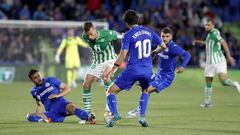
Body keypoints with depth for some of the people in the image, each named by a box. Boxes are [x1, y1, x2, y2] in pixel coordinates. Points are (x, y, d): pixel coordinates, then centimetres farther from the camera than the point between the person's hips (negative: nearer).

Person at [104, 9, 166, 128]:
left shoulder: (128, 35, -8)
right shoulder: (148, 32, 6)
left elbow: (122, 56, -11)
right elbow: (163, 46, 12)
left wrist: (111, 71, -5)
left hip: (132, 70, -4)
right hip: (147, 70, 5)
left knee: (111, 92, 3)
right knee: (145, 90, 34)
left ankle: (114, 113, -21)